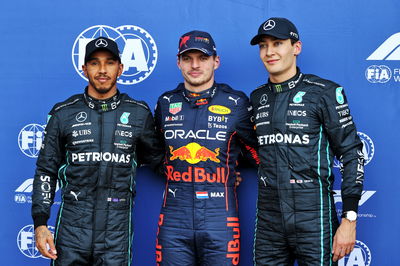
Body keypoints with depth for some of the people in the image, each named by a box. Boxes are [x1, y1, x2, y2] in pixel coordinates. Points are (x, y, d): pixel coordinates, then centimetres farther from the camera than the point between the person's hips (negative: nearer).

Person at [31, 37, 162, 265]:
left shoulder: (139, 114, 5)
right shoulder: (64, 114, 5)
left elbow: (156, 159, 19)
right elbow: (46, 171, 7)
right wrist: (40, 223, 1)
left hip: (117, 232, 0)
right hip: (72, 229, 0)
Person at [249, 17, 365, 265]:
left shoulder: (324, 92, -5)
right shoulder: (258, 98, 10)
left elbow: (352, 154, -7)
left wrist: (349, 219, -11)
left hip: (314, 219, -4)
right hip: (268, 221, 5)